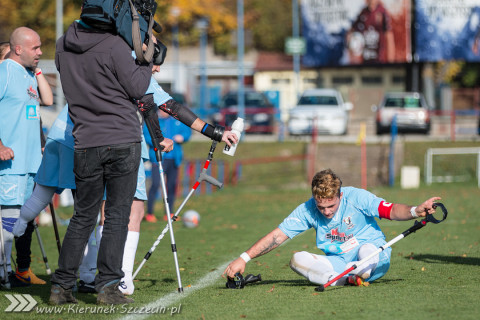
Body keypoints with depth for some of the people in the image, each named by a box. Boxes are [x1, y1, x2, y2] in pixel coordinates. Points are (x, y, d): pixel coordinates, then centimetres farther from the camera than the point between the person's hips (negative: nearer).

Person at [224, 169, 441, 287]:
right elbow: (277, 236, -5)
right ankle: (349, 279, -31)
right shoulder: (308, 210, -6)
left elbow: (391, 211, -20)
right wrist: (244, 258, -13)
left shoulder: (357, 198, -14)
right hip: (337, 263, 4)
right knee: (298, 260, -22)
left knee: (366, 250, -40)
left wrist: (415, 211, -41)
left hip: (374, 258, -4)